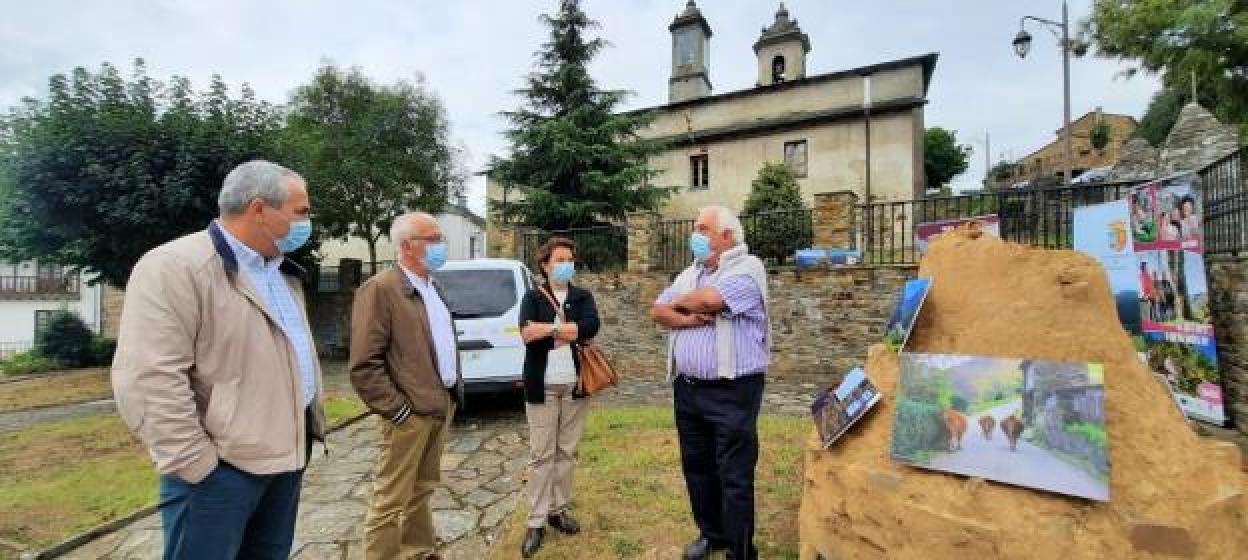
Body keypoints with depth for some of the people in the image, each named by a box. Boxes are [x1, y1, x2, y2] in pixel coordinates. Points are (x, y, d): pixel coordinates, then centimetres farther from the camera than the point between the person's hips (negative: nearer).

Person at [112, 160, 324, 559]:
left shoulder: (283, 272, 12)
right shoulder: (174, 268, -16)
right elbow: (148, 379, -21)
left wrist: (312, 422, 14)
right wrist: (199, 466, -18)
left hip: (289, 456, 8)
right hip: (221, 468, -8)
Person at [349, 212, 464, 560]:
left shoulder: (432, 287, 12)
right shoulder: (380, 289, -14)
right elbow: (363, 365, -17)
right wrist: (397, 409, -16)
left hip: (441, 406, 8)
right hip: (411, 413, -8)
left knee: (423, 489, 21)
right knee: (391, 501, 4)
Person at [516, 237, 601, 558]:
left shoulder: (583, 296, 8)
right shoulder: (533, 297, 3)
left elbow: (591, 328, -12)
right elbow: (526, 333, -16)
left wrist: (548, 328, -14)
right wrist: (568, 329, -17)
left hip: (574, 384, 2)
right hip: (542, 385, -2)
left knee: (567, 451, 12)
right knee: (541, 454, 2)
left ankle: (558, 509, 27)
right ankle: (536, 522, 11)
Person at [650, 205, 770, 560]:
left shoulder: (748, 267, -10)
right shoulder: (689, 274, 13)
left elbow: (710, 299, -26)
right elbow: (658, 312, 6)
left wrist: (680, 302, -5)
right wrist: (686, 319, -14)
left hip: (732, 392, -7)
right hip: (687, 389, 7)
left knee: (734, 477, 3)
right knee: (697, 467, 19)